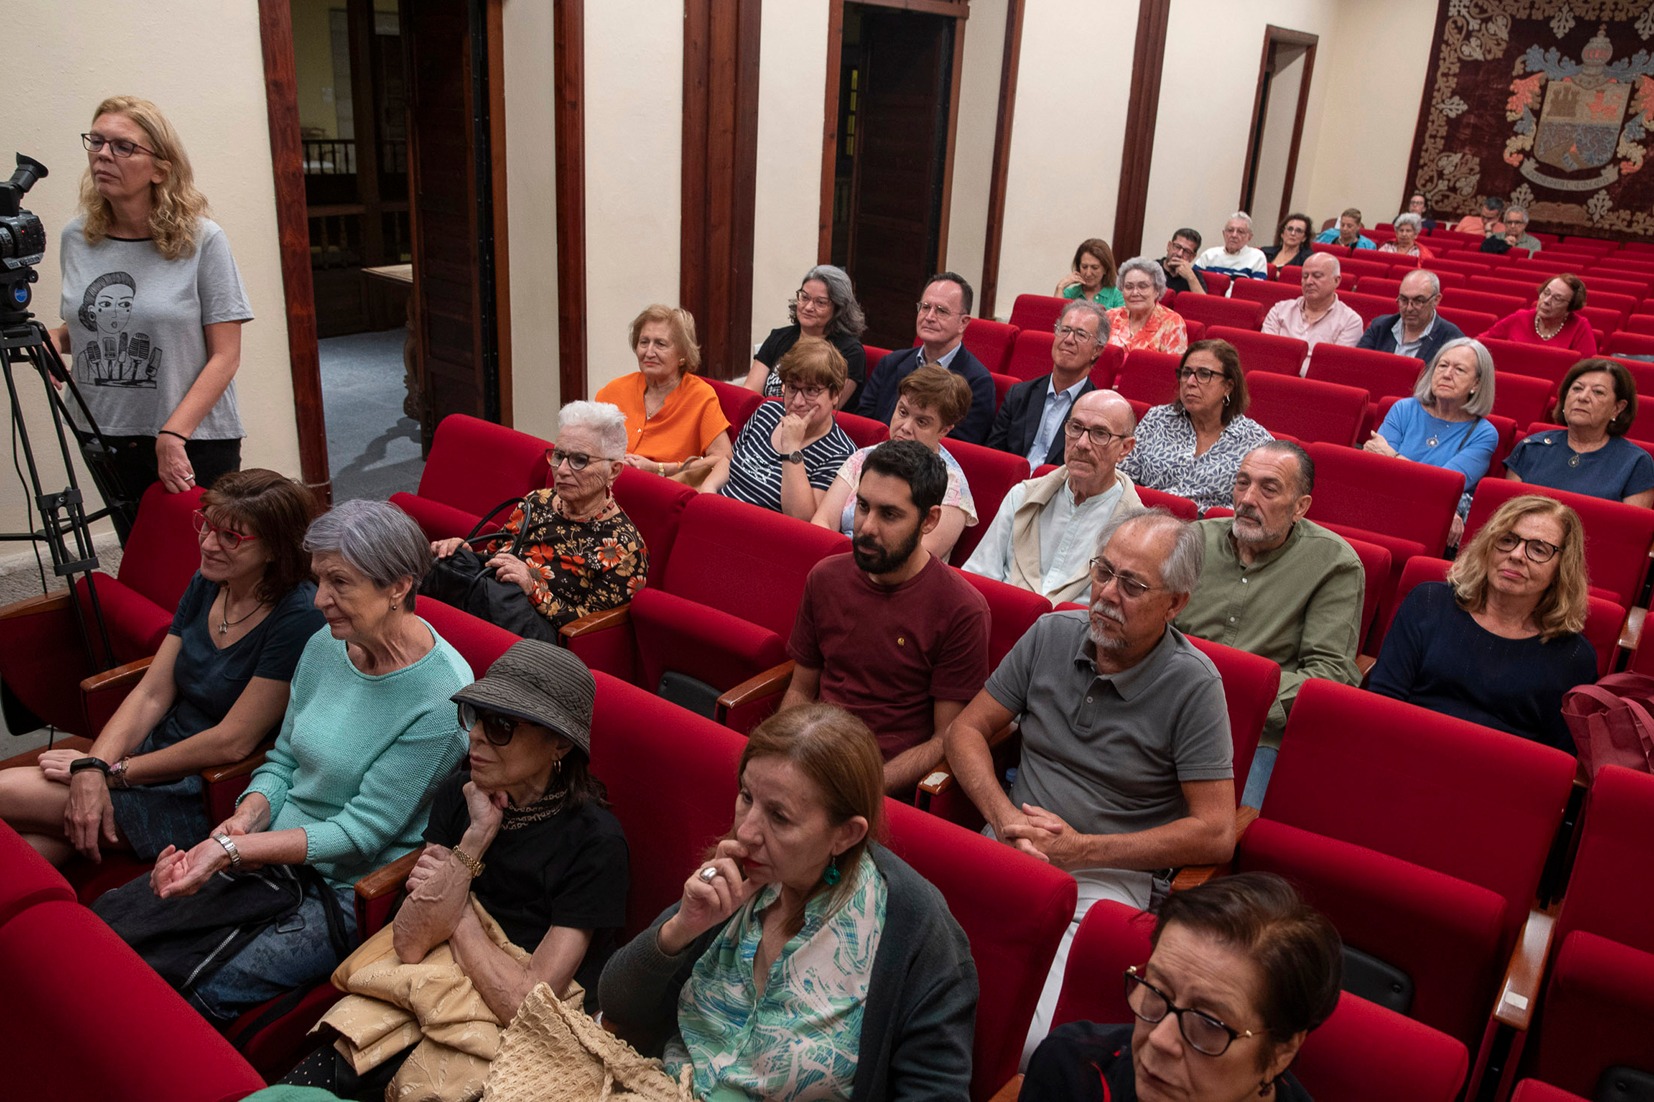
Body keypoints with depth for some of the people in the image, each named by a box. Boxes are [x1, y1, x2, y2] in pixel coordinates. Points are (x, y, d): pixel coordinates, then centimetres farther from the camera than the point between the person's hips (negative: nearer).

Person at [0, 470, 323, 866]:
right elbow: (151, 694, 3)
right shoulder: (205, 584, 4)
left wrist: (113, 773, -12)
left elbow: (233, 742, -19)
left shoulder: (297, 617, -21)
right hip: (158, 752, 7)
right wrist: (93, 768, -13)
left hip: (207, 794, -6)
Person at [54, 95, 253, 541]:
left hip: (195, 443, -4)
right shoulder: (76, 238, 5)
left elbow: (225, 356, -11)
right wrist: (51, 340, -3)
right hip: (106, 441, 5)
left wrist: (173, 434, -19)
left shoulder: (202, 240, -9)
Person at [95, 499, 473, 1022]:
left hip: (347, 890, -7)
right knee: (109, 915, 0)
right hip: (273, 851, 7)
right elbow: (283, 759, 10)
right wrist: (241, 823, -11)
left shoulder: (441, 698, -24)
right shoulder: (325, 647, -1)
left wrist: (232, 850, -25)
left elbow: (361, 832, -20)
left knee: (194, 990, -20)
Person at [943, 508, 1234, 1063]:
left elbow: (1215, 834, -9)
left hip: (1109, 875, -4)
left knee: (1029, 1044, -27)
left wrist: (1081, 850, -12)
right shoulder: (1051, 634, 4)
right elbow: (967, 730, 10)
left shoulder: (1194, 685, -9)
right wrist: (1003, 815, -9)